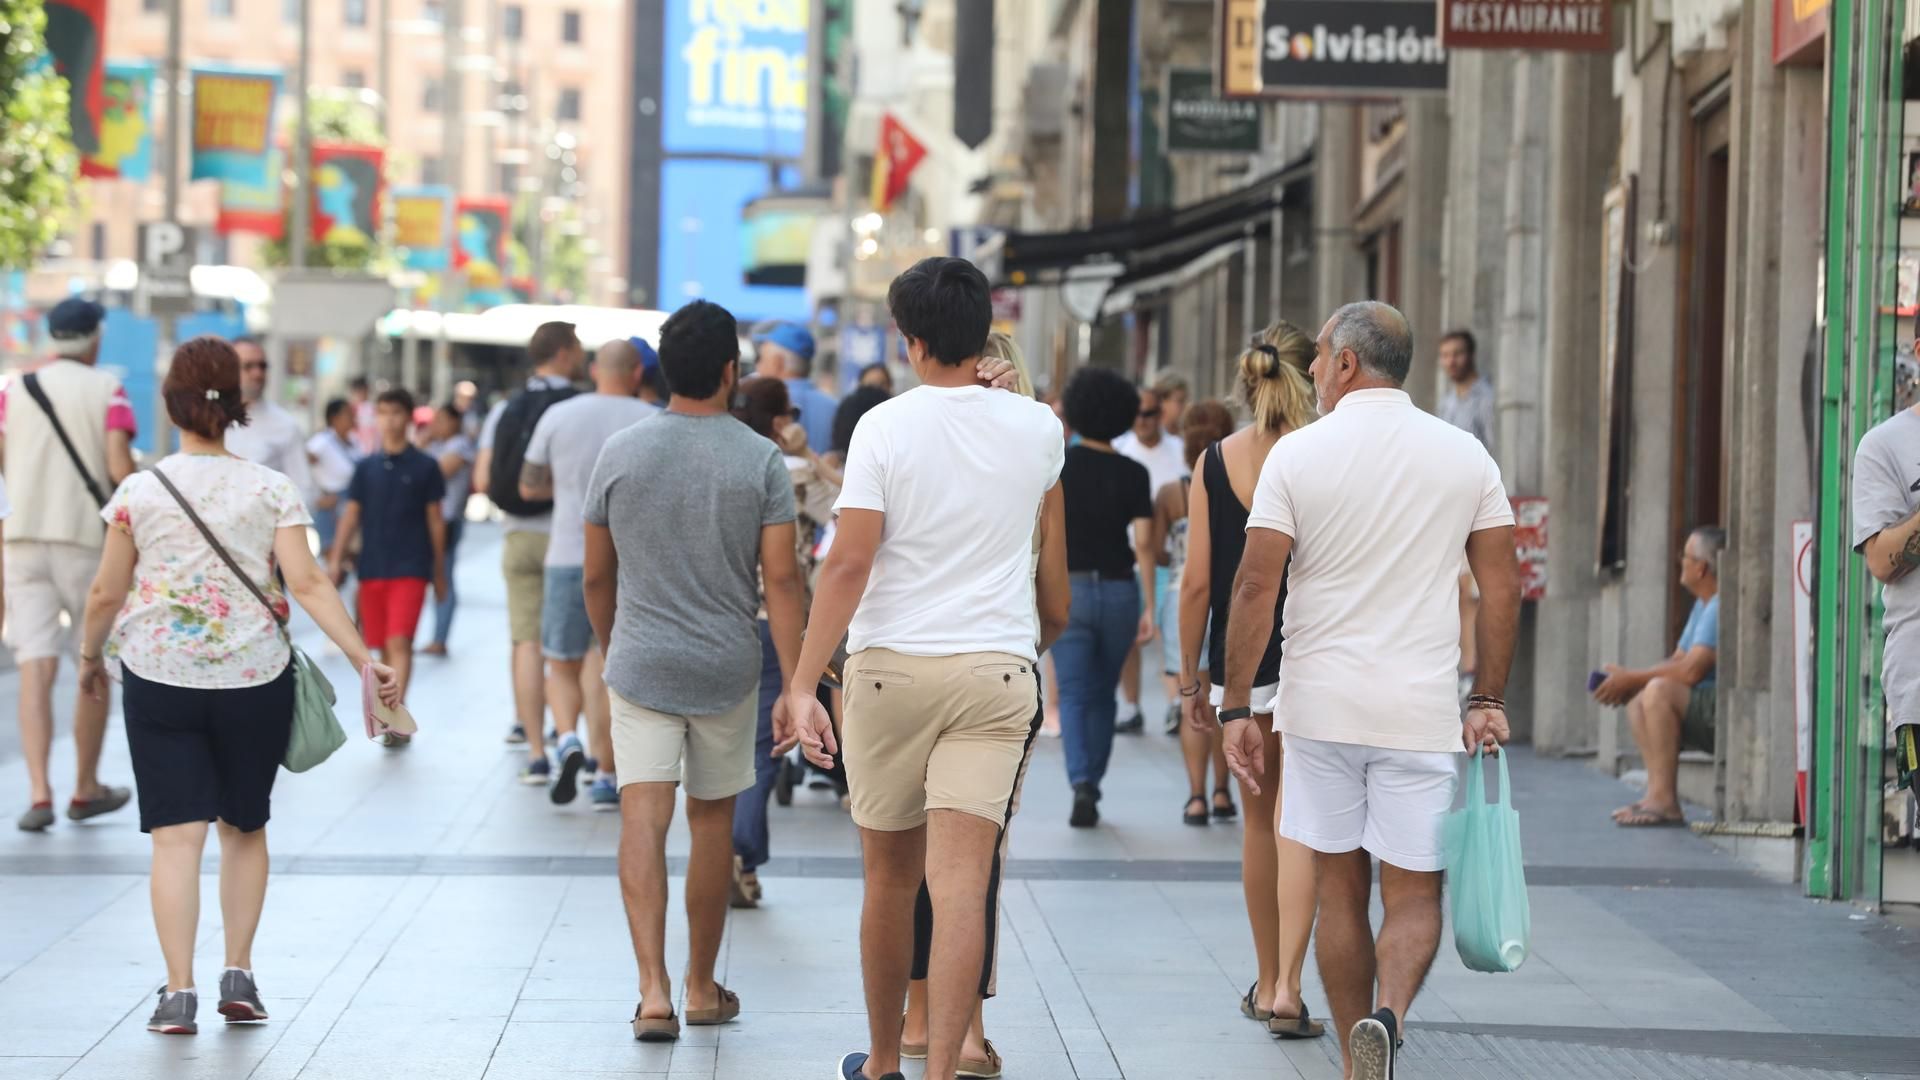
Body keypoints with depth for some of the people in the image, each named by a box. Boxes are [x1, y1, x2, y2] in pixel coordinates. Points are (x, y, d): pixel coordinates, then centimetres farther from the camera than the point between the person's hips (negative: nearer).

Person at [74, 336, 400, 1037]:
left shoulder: (138, 493, -2)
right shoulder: (273, 491, -3)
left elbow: (106, 593, 3)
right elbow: (307, 584, -11)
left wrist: (90, 657, 20)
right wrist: (365, 661, -11)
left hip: (159, 681, -1)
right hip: (255, 681, 1)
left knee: (176, 834, 0)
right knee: (245, 828, 18)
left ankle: (179, 990, -8)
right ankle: (239, 974, 14)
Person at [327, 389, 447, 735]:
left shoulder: (425, 467, 1)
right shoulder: (366, 468, 9)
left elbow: (435, 519, 5)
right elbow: (351, 515, 11)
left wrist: (439, 570, 7)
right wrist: (336, 559, 3)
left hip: (411, 567, -4)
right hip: (372, 567, 4)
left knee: (400, 643, -15)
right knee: (382, 646, 8)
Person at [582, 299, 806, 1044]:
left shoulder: (621, 452, -1)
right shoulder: (760, 460, -6)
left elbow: (597, 576, 6)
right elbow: (780, 578, -10)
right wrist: (795, 684, -8)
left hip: (640, 665, 0)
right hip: (726, 668, 0)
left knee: (643, 818, -4)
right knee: (712, 819, 13)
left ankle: (654, 990, -17)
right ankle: (703, 987, 24)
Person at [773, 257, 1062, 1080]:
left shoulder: (886, 426, -6)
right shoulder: (1035, 428, 4)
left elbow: (849, 563, -13)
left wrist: (803, 685, -13)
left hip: (891, 669, -1)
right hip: (997, 669, 1)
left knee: (889, 880, 13)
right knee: (960, 885, -6)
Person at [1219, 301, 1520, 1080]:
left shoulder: (1298, 454, -2)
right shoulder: (1465, 456, 3)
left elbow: (1255, 587, -6)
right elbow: (1501, 585, 3)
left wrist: (1237, 707, -2)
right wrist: (1488, 699, 10)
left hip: (1321, 706, 0)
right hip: (1421, 710, 0)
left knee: (1339, 889, 12)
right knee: (1414, 894, 5)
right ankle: (1388, 1016, -22)